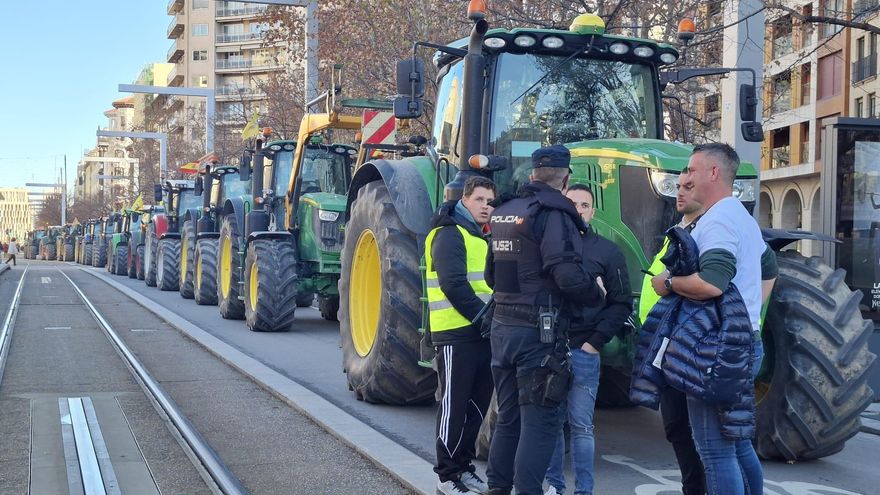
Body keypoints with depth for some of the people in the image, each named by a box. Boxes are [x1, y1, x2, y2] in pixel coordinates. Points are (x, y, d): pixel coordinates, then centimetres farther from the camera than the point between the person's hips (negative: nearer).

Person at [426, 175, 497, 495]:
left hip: (481, 333, 9)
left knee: (477, 404, 14)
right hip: (457, 334, -9)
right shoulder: (450, 235, -10)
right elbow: (453, 284, -20)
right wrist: (483, 316, -20)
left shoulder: (481, 237, 19)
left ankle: (463, 466, 26)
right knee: (454, 406, -1)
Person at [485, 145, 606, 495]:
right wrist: (596, 295, -5)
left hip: (502, 326, 8)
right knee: (539, 422, -2)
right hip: (539, 331, -8)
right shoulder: (554, 214, -13)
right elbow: (567, 275, -23)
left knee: (508, 418, 17)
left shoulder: (503, 213, 12)